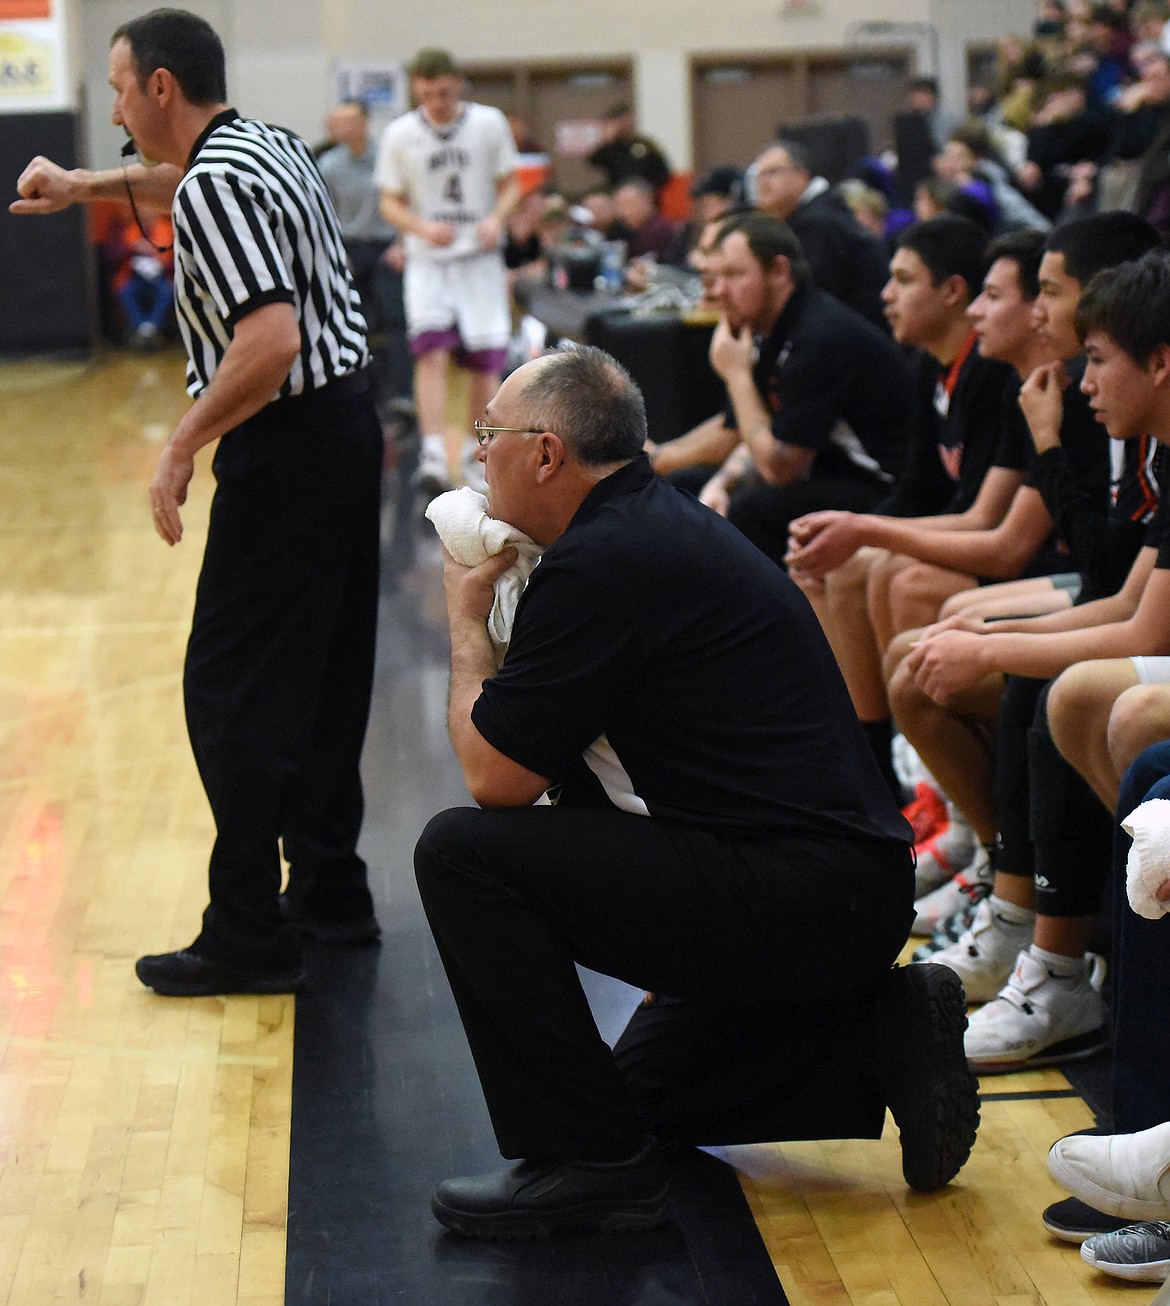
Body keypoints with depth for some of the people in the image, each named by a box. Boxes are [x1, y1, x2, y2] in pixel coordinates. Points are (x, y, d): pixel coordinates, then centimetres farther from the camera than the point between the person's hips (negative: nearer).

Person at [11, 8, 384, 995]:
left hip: (287, 451, -10)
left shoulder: (213, 188, -19)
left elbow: (270, 337, -30)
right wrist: (85, 188, 35)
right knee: (324, 680, 17)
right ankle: (331, 892, 27)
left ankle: (251, 939, -1)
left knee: (230, 691, -4)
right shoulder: (267, 145, 11)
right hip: (344, 429, 10)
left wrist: (182, 448, -22)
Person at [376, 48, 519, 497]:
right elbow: (391, 202, 2)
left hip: (480, 259, 1)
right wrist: (424, 228, -17)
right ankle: (433, 456, -24)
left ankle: (479, 456, 20)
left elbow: (510, 185, 7)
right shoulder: (399, 135, -2)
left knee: (485, 362, 3)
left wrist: (496, 219, -14)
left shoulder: (489, 123, -1)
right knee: (431, 353, -18)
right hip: (427, 262, -1)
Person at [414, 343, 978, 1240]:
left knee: (463, 854, -13)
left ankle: (591, 1160, -8)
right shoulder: (664, 524, 15)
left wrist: (467, 618, 1)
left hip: (796, 898, -11)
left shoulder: (600, 566, -17)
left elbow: (495, 778, -11)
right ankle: (880, 1042, 15)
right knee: (647, 1087, 27)